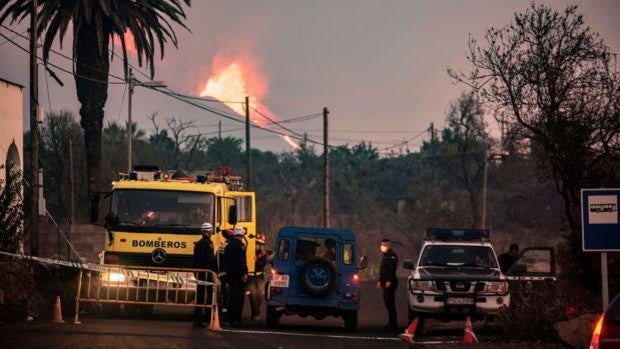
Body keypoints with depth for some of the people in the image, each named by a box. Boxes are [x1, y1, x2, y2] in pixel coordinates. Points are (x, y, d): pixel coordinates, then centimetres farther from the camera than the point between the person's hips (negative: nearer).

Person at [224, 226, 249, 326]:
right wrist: (244, 274, -18)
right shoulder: (239, 245, -13)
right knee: (238, 297, -6)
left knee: (231, 296, 12)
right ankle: (237, 319, -9)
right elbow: (242, 261, -19)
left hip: (230, 274, 8)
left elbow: (225, 261, 17)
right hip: (238, 275, -8)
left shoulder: (228, 245, 12)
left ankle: (231, 319, 15)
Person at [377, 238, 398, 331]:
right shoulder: (385, 256, 20)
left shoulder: (392, 256, -12)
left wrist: (389, 281, -26)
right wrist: (380, 281, 25)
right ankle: (391, 323, 17)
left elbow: (392, 270, -21)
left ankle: (393, 324, -12)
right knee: (387, 302, 12)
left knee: (390, 303, -11)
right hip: (385, 283, 10)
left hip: (390, 283, -10)